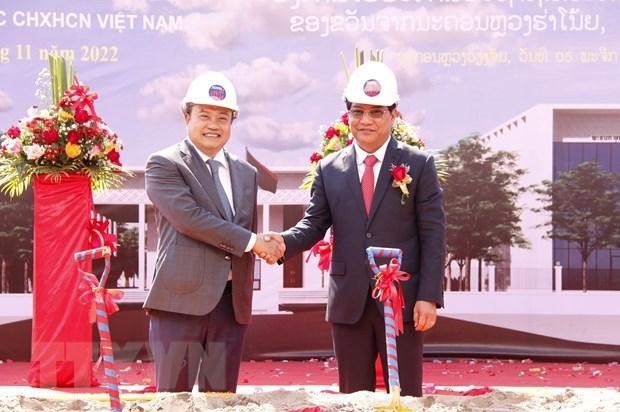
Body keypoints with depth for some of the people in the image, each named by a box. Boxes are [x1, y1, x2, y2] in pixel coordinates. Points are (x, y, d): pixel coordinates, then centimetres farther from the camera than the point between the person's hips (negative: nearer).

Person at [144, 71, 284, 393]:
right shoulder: (164, 165, -2)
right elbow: (189, 217, -14)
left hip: (232, 305, 6)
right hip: (182, 299, -6)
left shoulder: (246, 173, 18)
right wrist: (251, 241, -11)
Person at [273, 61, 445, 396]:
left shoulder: (419, 165, 0)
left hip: (402, 299, -3)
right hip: (348, 302, 3)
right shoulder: (329, 169, 7)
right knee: (353, 397, 9)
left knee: (405, 396, 2)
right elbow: (314, 224, 7)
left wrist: (429, 296, -10)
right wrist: (284, 242, -16)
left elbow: (433, 234, -3)